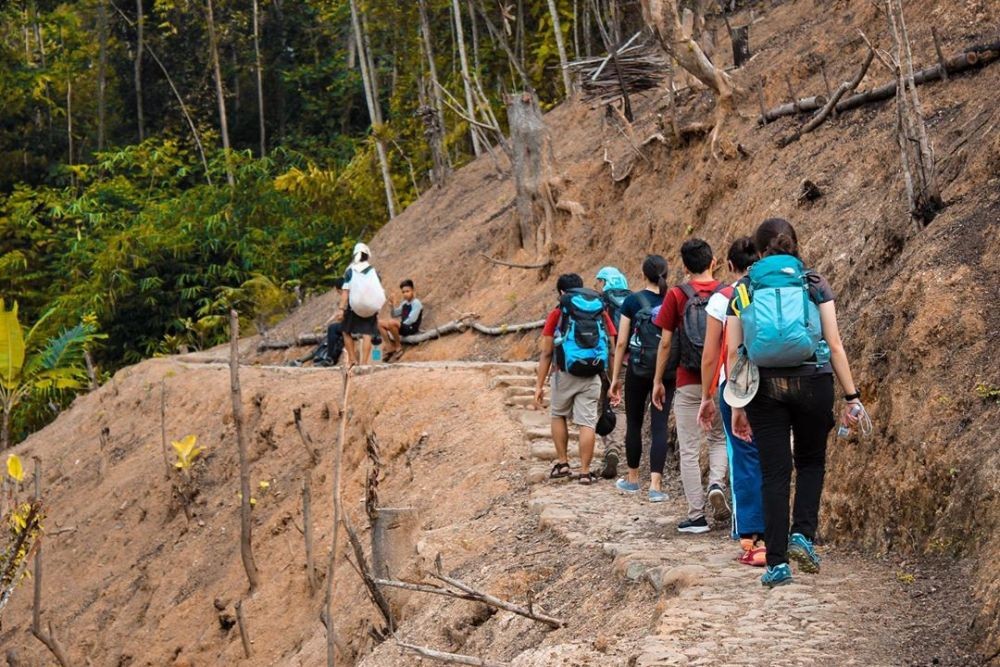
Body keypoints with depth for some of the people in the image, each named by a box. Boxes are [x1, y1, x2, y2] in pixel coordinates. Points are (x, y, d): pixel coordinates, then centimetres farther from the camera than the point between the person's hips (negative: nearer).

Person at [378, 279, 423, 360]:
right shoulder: (404, 303, 16)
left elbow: (412, 319, -17)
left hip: (412, 328, -9)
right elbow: (395, 315, 23)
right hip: (403, 327, 9)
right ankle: (390, 347, -2)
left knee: (391, 322, -34)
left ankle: (398, 346, -18)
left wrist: (401, 324, -12)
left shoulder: (416, 303, -9)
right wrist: (393, 305, 6)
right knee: (380, 323, 2)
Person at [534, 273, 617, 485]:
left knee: (558, 415, 19)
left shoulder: (557, 314, 1)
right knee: (587, 423, 2)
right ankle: (585, 471, -1)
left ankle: (562, 463, 17)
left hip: (564, 374, -1)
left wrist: (539, 384, 1)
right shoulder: (601, 314, 10)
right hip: (592, 377, 1)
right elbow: (612, 349, 7)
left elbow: (546, 353, -2)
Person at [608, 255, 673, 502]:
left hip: (638, 370, -1)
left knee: (634, 424, 15)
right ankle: (655, 485, -9)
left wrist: (615, 378, 2)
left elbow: (621, 343, -4)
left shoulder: (632, 301, -4)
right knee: (659, 426, 0)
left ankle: (632, 479, 27)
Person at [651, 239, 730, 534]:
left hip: (689, 383, -2)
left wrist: (658, 381, 5)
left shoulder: (676, 296, -5)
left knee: (689, 450, 5)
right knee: (719, 438, 22)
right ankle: (716, 482, -5)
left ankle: (696, 516, 4)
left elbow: (665, 342, -5)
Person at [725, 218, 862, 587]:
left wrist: (737, 406, 10)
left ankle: (777, 563, 2)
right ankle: (802, 534, 0)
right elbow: (835, 344, -1)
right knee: (811, 462, 19)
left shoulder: (742, 290, 7)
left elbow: (732, 352, 4)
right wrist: (851, 395, 3)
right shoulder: (815, 284, 4)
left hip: (764, 387, 1)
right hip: (812, 381, -1)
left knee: (775, 473, 5)